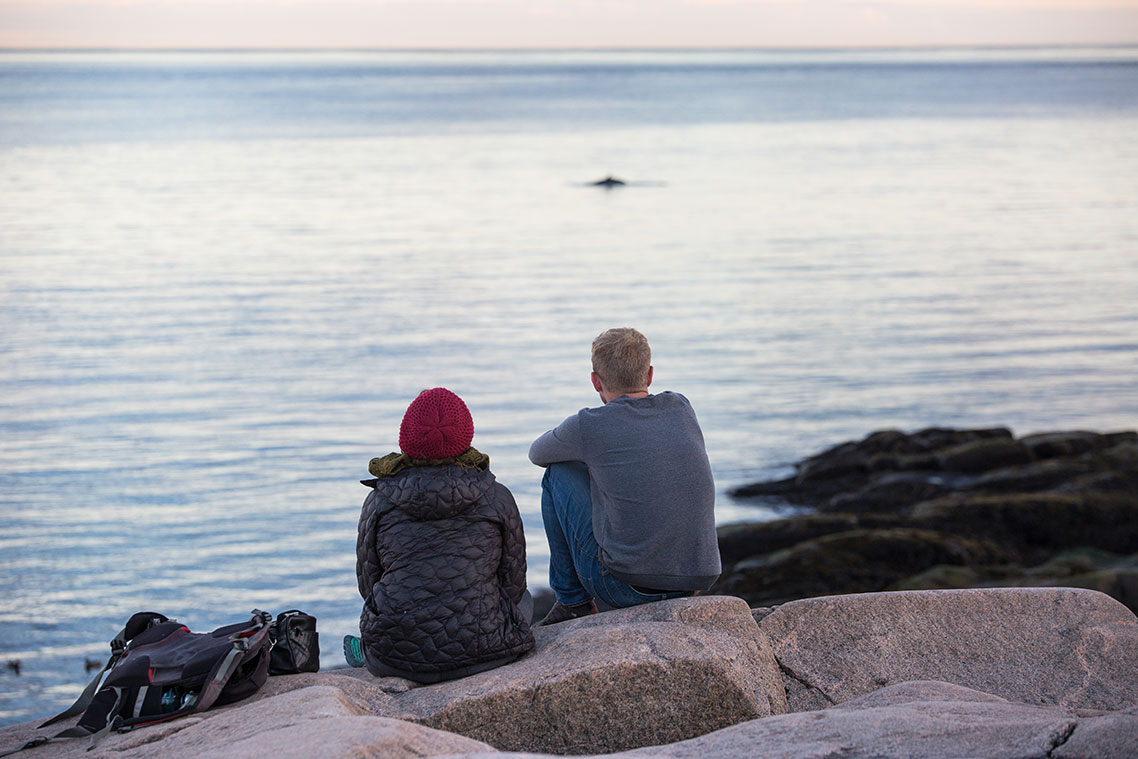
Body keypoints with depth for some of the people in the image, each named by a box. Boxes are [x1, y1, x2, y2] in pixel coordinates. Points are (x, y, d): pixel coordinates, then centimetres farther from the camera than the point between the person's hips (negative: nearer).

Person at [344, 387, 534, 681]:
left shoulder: (378, 502, -3)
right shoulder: (497, 497, -5)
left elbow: (367, 583, 6)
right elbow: (513, 582, 3)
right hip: (481, 650, -2)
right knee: (524, 599, 34)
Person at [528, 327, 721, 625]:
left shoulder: (588, 426, -8)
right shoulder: (681, 408, 5)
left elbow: (538, 453, 15)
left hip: (624, 587, -5)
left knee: (559, 472, 13)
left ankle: (572, 600, 19)